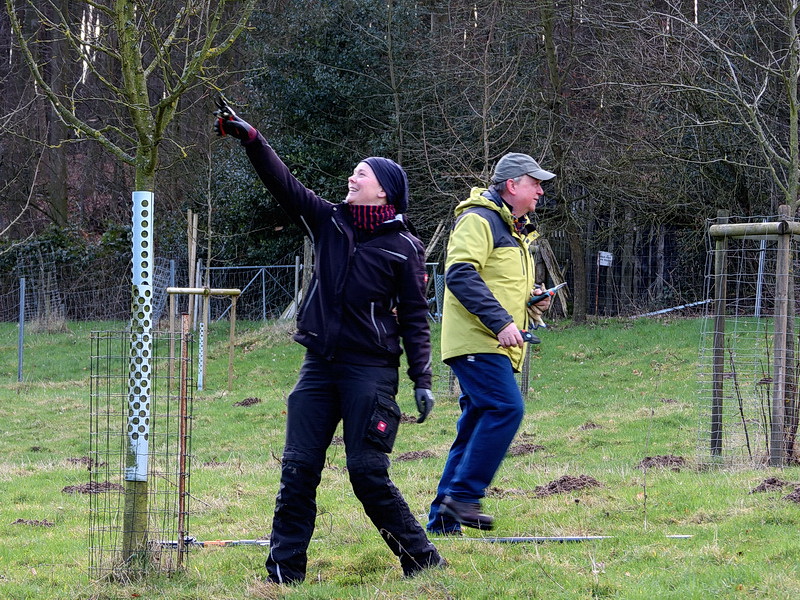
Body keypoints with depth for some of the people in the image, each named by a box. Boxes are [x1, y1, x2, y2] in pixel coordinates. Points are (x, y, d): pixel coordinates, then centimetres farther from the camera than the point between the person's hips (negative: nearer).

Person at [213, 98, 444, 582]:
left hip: (371, 369, -5)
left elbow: (415, 317, -2)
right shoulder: (330, 222, 9)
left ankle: (422, 561, 6)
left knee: (368, 474, -8)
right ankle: (285, 572, 4)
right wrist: (250, 138, -9)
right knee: (298, 468, 0)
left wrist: (422, 379, -7)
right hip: (320, 365, 5)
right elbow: (284, 183, 2)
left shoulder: (403, 248, -2)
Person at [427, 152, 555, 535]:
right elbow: (460, 274, -20)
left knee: (476, 427, 7)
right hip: (476, 341, -10)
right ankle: (463, 495, -19)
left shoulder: (515, 231, 25)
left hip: (497, 347, 10)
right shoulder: (478, 220, -8)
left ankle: (443, 517, 8)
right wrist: (500, 321, -25)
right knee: (506, 407, -21)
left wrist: (532, 297, 13)